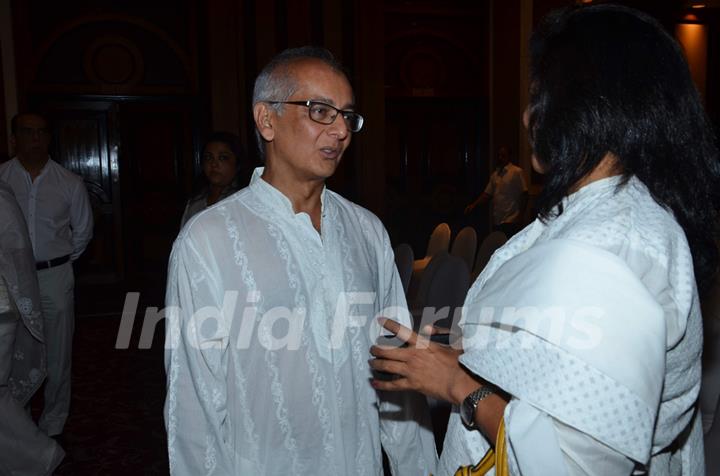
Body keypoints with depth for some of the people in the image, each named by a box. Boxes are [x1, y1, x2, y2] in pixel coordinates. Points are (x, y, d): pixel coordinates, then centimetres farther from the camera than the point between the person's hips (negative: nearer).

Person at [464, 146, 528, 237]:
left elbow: (523, 195, -5)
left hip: (511, 221, -6)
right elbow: (487, 194, 15)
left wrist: (521, 216, -10)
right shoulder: (494, 174, 15)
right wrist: (473, 205, 1)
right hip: (497, 221, 6)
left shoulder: (517, 172, -3)